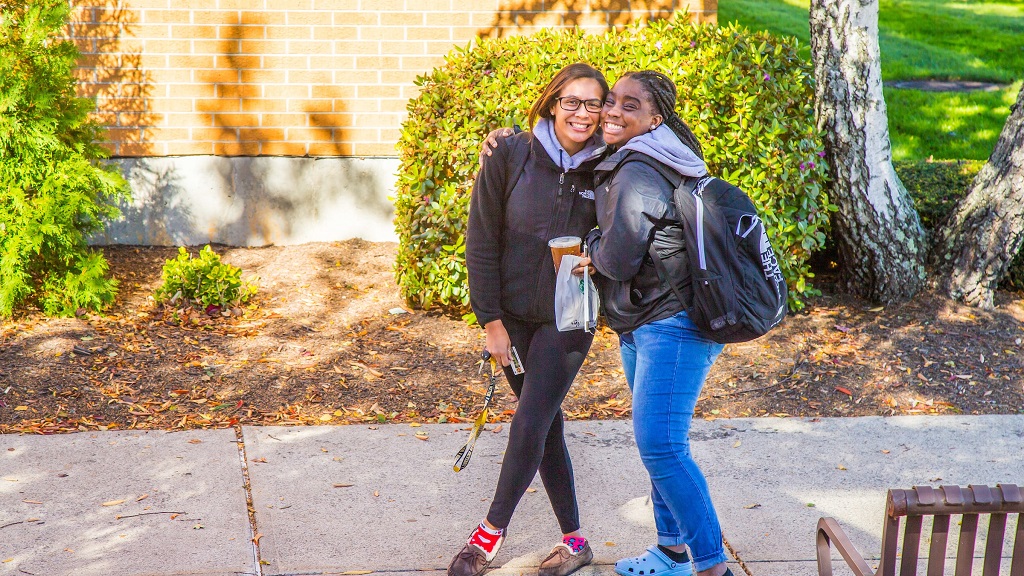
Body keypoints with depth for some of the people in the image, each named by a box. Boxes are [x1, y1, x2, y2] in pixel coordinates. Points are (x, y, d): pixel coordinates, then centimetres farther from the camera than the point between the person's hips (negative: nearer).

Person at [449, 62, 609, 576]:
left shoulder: (604, 169, -6)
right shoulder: (510, 155, -9)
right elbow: (481, 242, -5)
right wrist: (491, 320, -7)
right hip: (513, 316, 1)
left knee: (530, 424, -8)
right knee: (546, 425, 9)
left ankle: (491, 532, 10)